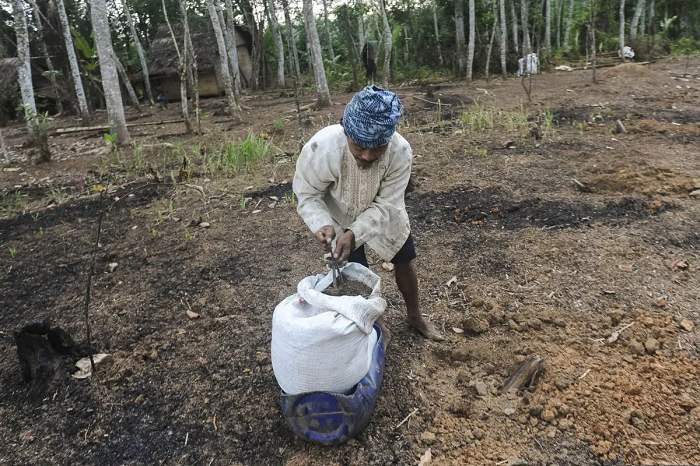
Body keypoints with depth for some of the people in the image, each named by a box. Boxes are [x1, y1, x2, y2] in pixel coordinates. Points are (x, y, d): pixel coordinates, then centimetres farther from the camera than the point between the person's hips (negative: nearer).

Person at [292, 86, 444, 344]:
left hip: (382, 213, 2)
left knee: (404, 260, 13)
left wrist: (354, 233, -42)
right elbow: (308, 195, -22)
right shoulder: (320, 148, -38)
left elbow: (385, 205, -27)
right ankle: (374, 322, 33)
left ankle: (414, 315, 41)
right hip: (339, 216, -1)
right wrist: (321, 224, -41)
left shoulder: (400, 152, -35)